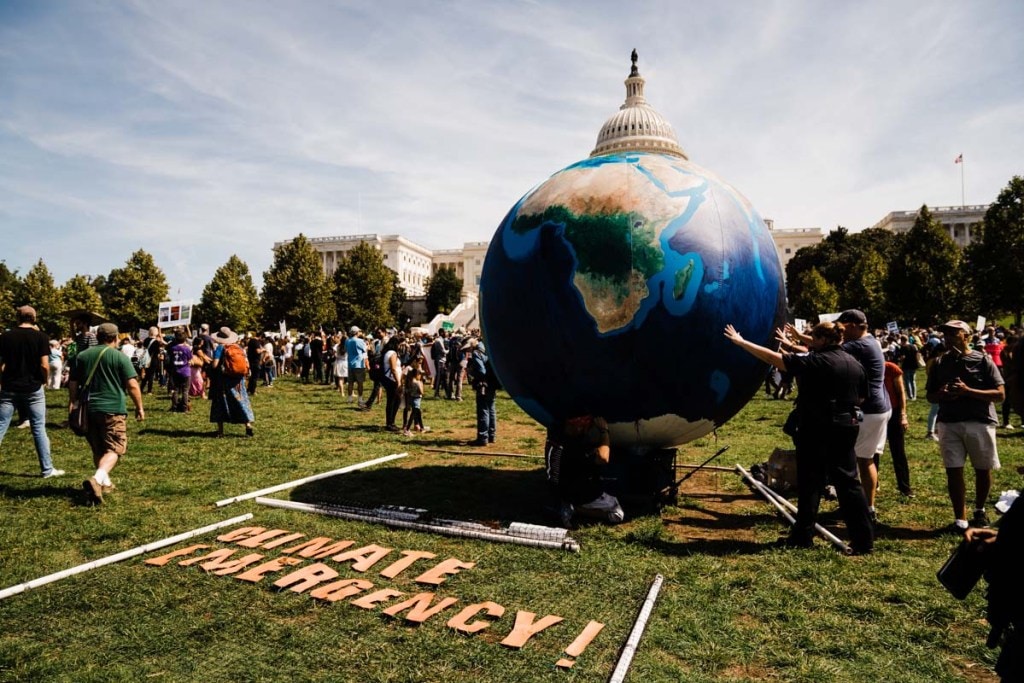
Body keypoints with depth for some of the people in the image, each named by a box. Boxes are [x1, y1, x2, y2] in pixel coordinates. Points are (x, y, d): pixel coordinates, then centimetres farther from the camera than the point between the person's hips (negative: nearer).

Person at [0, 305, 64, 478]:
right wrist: (44, 381, 7)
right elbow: (44, 365, -11)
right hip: (33, 389, -1)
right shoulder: (41, 337, -6)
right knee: (39, 429, 5)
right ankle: (47, 469, 9)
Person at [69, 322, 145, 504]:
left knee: (98, 449, 18)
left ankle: (105, 482, 27)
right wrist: (139, 407, 0)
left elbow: (73, 384, 13)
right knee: (114, 449, -4)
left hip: (89, 409, 6)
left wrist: (73, 403, 26)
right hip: (113, 409, -5)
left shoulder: (82, 356, 10)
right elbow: (132, 385, -9)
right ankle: (96, 479, -25)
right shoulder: (120, 357, -5)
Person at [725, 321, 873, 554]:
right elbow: (862, 397, 16)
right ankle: (864, 539, 14)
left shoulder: (816, 362, -14)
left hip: (817, 430, -6)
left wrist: (741, 342, -13)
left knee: (810, 482, 4)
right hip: (846, 428, 6)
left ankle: (802, 536, 14)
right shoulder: (855, 364, 7)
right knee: (848, 481, 12)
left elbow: (773, 358, -17)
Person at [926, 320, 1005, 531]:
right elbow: (930, 396, 13)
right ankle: (960, 518, 7)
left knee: (982, 470, 12)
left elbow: (1000, 394, -8)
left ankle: (980, 510, 34)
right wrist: (942, 395, -10)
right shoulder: (940, 363, 7)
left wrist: (968, 391, -20)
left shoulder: (983, 360, -3)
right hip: (949, 424, 2)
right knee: (953, 471, -1)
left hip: (980, 423, -2)